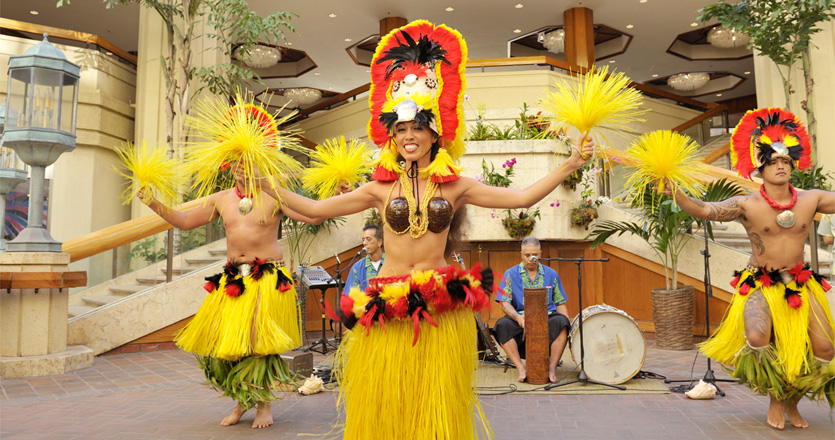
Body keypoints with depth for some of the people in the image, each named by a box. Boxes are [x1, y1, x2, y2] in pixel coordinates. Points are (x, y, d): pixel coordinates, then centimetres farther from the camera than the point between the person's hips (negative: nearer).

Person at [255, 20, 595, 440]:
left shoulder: (455, 186, 2)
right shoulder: (380, 188, 3)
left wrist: (570, 164, -3)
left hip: (442, 308, 0)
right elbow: (313, 208, 8)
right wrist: (268, 185, 5)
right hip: (388, 310, 1)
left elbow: (522, 197, 1)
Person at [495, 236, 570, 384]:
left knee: (561, 322, -32)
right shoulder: (510, 274, 7)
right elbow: (505, 303, -1)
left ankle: (552, 368, -25)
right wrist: (517, 317, -22)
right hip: (520, 319, -1)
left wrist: (568, 325, -3)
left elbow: (560, 303, 15)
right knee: (502, 325, -31)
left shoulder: (551, 274, 14)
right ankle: (520, 368, -27)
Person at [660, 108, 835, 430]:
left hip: (800, 284, 3)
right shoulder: (747, 205, -10)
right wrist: (676, 194, -32)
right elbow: (705, 211, -18)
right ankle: (776, 398, 3)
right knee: (757, 337, -27)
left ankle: (792, 400, 23)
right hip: (761, 285, -3)